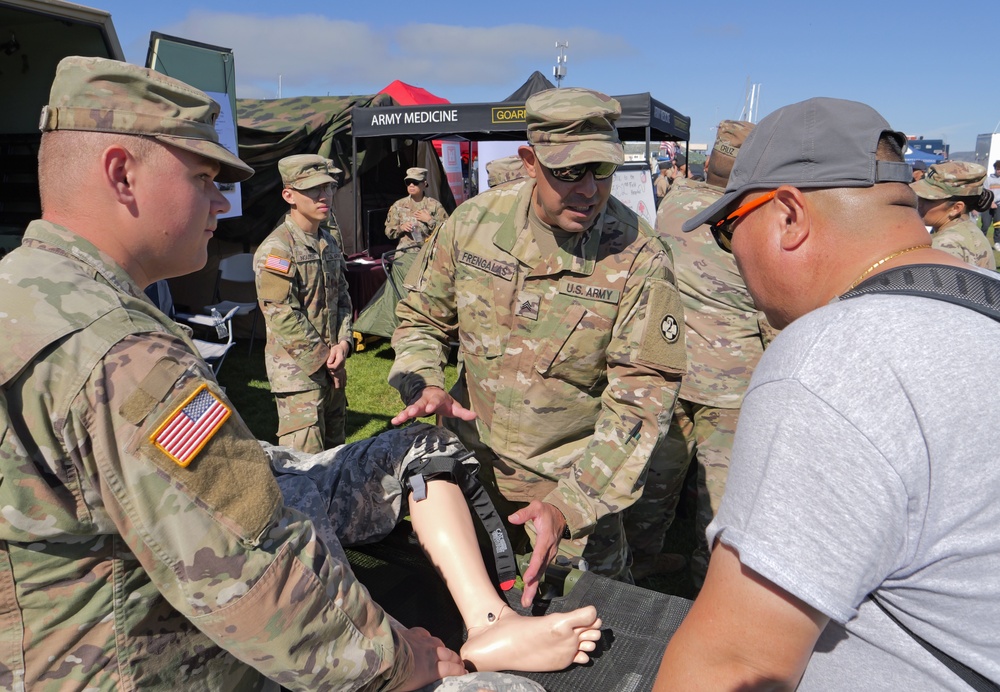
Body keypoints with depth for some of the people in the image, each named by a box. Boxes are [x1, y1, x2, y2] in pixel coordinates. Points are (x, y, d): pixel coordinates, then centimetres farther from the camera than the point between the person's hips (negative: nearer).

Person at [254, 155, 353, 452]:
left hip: (332, 365, 8)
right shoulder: (276, 250, -15)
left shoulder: (329, 243, 10)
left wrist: (343, 342, -3)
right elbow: (283, 318, -19)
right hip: (298, 370, -8)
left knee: (335, 448, 18)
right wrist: (323, 359, -13)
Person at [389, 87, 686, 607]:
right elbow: (422, 316, 4)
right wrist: (423, 384, -17)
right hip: (471, 453, 3)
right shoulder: (474, 222, -11)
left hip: (573, 471, -3)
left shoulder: (639, 260, -21)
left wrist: (569, 505, -28)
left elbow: (641, 395, -21)